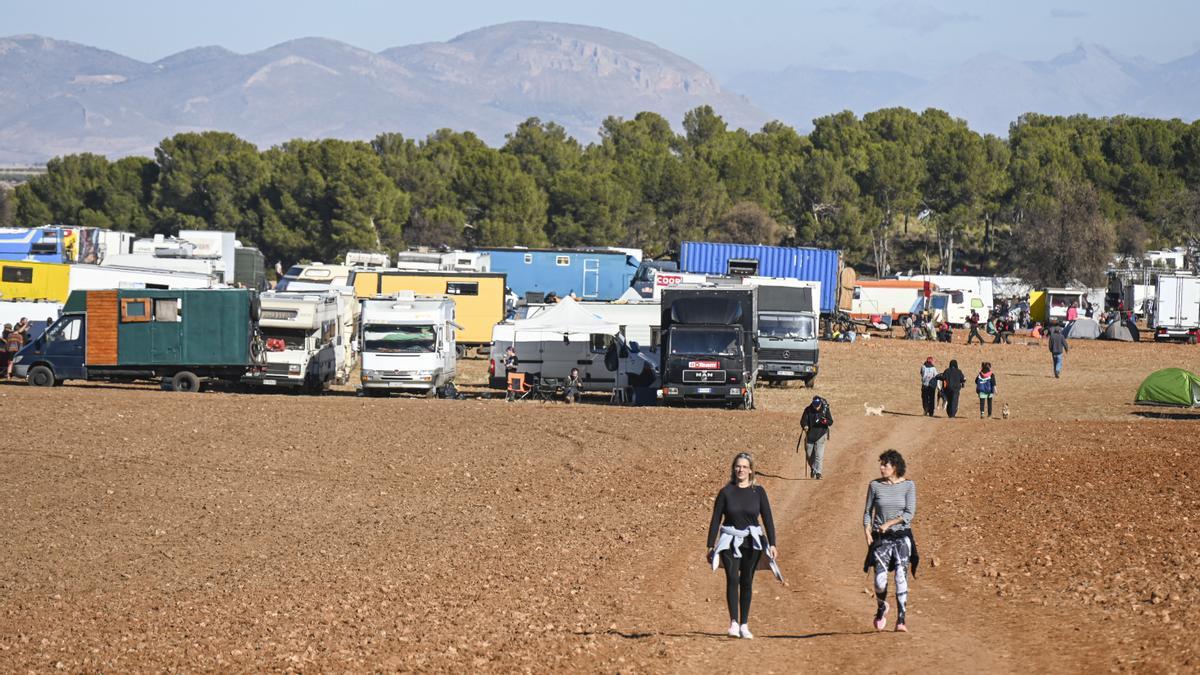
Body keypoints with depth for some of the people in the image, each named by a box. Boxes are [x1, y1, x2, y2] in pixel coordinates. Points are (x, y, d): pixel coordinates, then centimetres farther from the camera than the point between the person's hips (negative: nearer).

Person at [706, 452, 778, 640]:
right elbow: (716, 519, 2)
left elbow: (767, 518, 3)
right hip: (730, 542, -1)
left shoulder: (758, 492, 1)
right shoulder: (726, 492, -1)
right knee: (732, 579, -17)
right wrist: (711, 546, 0)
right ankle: (734, 622, -21)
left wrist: (772, 544, -3)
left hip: (752, 542, 1)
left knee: (747, 582, 6)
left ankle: (744, 625, 15)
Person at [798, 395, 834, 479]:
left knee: (819, 455, -12)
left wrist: (825, 421, -27)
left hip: (820, 435, -2)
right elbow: (803, 420, -6)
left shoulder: (825, 410, -5)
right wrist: (805, 426, -28)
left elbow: (831, 422, -4)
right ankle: (813, 468, 36)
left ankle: (818, 473, -11)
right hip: (810, 435, 2)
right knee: (809, 455, 10)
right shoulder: (808, 410, -4)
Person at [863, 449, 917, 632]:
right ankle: (881, 607, 21)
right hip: (881, 538, 1)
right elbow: (868, 512, 9)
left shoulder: (908, 485, -1)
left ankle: (901, 620, -5)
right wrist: (867, 533, -6)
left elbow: (910, 514, -6)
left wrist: (889, 523, -17)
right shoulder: (875, 485, 3)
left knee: (901, 577, -11)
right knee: (880, 580, -10)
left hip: (902, 536, -1)